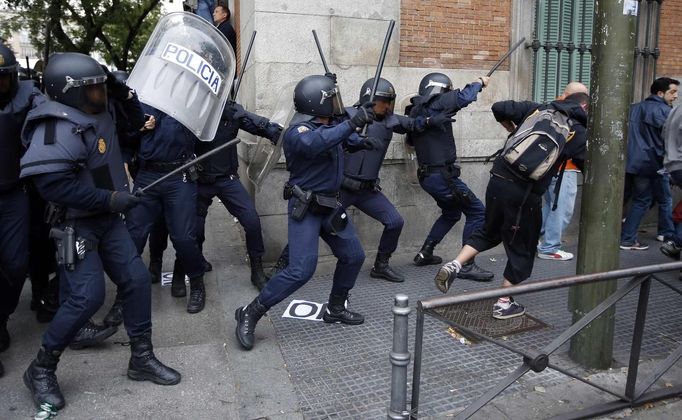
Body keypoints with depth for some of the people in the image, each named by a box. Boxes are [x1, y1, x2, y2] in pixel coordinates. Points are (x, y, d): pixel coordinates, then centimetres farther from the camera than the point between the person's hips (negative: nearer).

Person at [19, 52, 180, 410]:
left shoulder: (99, 114, 6)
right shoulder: (59, 128, -21)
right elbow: (51, 181, -30)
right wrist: (108, 199, -25)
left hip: (106, 219, 9)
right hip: (75, 226, -9)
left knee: (136, 278, 3)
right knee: (86, 297, -11)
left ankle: (141, 358, 16)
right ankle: (40, 369, 13)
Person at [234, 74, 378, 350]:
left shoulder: (330, 124, 4)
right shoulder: (298, 131, -20)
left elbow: (344, 138, 27)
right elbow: (314, 143, -44)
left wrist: (360, 141, 6)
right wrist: (353, 124, -42)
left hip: (330, 205, 9)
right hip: (305, 209, -9)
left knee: (353, 256, 13)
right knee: (301, 270, -16)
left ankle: (335, 308, 32)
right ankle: (250, 314, -2)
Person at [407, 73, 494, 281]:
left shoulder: (416, 111, 13)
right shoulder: (435, 104, -11)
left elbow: (411, 139, 26)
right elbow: (464, 97, -13)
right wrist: (479, 83, 6)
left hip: (428, 175, 9)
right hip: (441, 175, -9)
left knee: (451, 213, 26)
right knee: (477, 211, -4)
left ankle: (425, 254, 29)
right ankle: (466, 265, -3)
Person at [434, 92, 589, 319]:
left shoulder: (536, 109, 11)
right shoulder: (577, 132, 2)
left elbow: (498, 108, 8)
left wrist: (514, 130, 22)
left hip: (498, 180, 4)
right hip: (524, 193, -4)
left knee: (489, 231, 24)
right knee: (521, 247, 13)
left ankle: (453, 266, 7)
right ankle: (503, 303, 20)